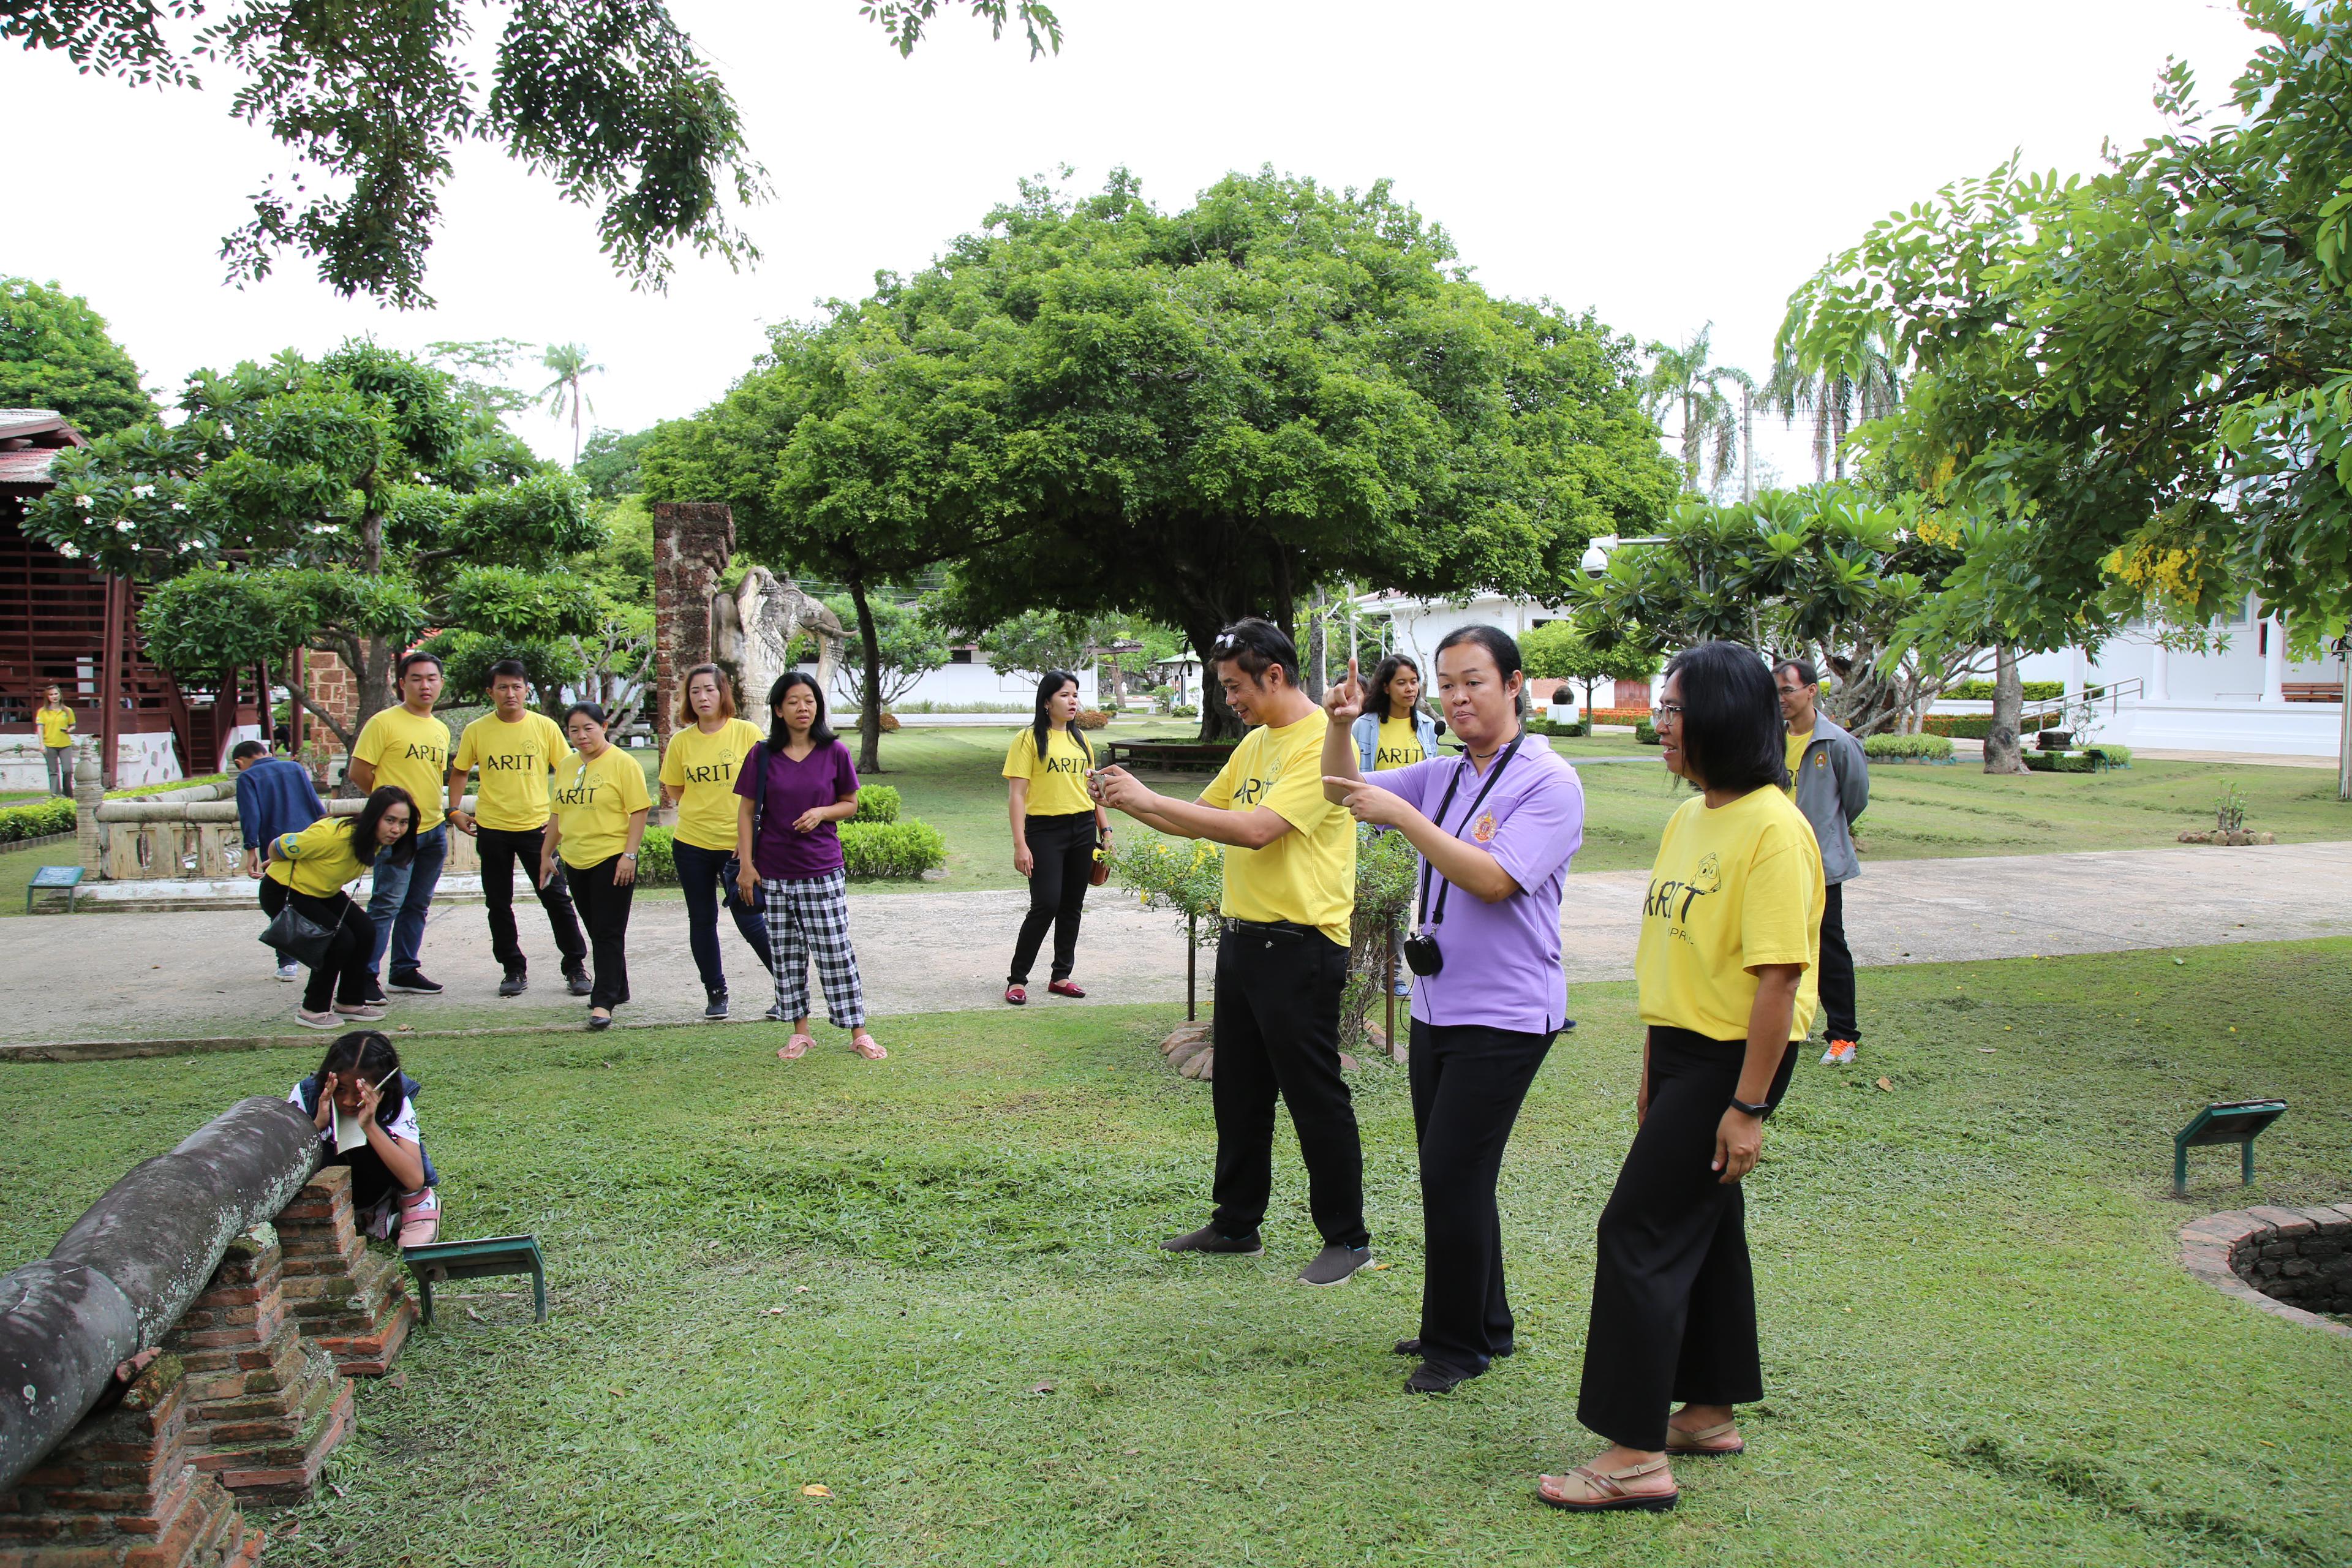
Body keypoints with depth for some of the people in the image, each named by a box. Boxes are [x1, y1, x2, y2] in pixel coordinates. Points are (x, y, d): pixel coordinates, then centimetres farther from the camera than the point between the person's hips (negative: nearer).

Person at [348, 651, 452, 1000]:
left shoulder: (441, 730, 14)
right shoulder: (385, 723, -7)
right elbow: (359, 773, -8)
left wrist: (426, 803, 15)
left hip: (434, 830, 7)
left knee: (417, 905, 11)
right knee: (387, 903, -9)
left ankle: (405, 970, 20)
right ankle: (366, 975, -4)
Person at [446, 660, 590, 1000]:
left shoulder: (545, 727, -2)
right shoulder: (476, 730, 1)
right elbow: (459, 771, 13)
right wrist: (455, 810, 2)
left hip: (536, 826, -2)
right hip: (492, 828, 2)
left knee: (557, 898, -1)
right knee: (498, 904, 8)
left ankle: (576, 968, 9)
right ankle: (513, 970, 20)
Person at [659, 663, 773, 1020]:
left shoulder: (746, 733, -5)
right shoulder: (681, 740, 3)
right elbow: (674, 792, 13)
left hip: (738, 843, -3)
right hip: (692, 843, 3)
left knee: (749, 919, -4)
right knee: (702, 920, 10)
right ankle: (715, 994, 24)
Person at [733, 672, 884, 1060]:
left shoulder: (835, 753, -1)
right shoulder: (763, 756, 0)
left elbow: (851, 804, 8)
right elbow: (746, 812, 4)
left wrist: (822, 813, -13)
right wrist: (746, 864, -2)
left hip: (823, 871, -1)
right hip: (774, 873, 1)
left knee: (836, 953, -1)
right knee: (786, 954, 8)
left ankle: (859, 1032, 8)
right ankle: (800, 1032, 20)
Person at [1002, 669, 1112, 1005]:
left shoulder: (1080, 739, 12)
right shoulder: (1029, 739, -6)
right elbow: (1017, 793, -10)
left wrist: (1104, 829, 13)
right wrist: (1020, 844, -16)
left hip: (1082, 828, 6)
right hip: (1045, 830, -6)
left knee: (1073, 906, 8)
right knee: (1046, 905, -11)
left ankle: (1061, 977, 19)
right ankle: (1017, 978, 2)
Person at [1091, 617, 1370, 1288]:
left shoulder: (1322, 741, -16)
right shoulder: (1254, 744, 14)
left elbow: (1256, 830, -25)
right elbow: (1201, 819, 18)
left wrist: (1148, 799, -22)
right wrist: (1129, 801, 2)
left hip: (1299, 946, -9)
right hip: (1241, 936, 9)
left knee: (1315, 1098, 1)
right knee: (1238, 1092, 17)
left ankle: (1347, 1237, 14)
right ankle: (1237, 1224, 30)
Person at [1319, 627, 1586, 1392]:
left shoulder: (1550, 782, -12)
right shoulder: (1440, 775, 9)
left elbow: (1493, 879, -23)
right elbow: (1345, 795, 14)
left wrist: (1402, 815, -22)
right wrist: (1339, 727, -5)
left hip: (1505, 1016, -7)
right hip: (1436, 1006, 7)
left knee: (1453, 1177, -5)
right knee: (1447, 1177, 15)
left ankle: (1459, 1344, 13)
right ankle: (1485, 1327, 31)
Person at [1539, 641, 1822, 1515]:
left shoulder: (1773, 829, -19)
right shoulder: (1687, 819, 10)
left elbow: (1780, 976, -21)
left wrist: (1749, 1106, -21)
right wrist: (1653, 1068, 19)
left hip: (1733, 1058, -9)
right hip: (1683, 1049, 9)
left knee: (1640, 1231, -8)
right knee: (1703, 1227, 18)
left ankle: (1636, 1455, -1)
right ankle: (1709, 1413, 33)